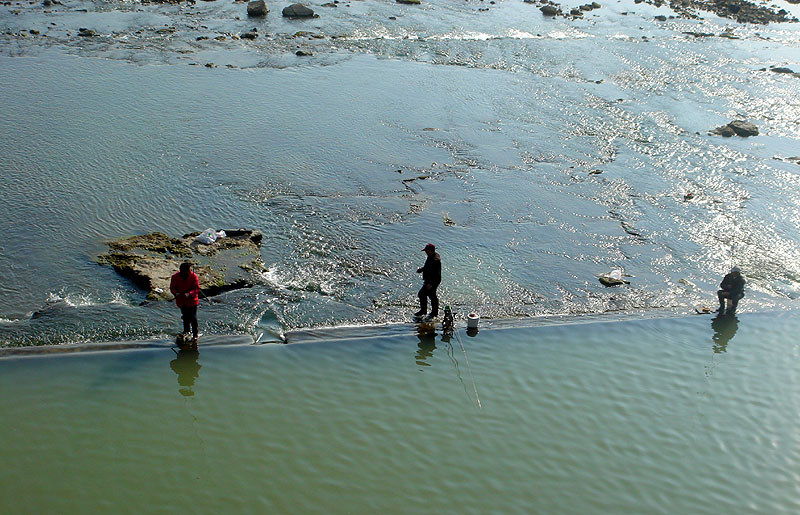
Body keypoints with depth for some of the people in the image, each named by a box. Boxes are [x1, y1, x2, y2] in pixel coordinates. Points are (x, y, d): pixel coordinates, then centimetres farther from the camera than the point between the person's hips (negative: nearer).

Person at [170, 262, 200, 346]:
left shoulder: (193, 276, -14)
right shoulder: (175, 276, -9)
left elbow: (197, 288, -13)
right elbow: (172, 287, -2)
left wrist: (189, 294, -30)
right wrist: (176, 293, -24)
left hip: (192, 301, -3)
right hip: (181, 301, 3)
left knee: (193, 318, -9)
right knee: (185, 317, 18)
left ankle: (195, 335, 0)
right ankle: (186, 331, 39)